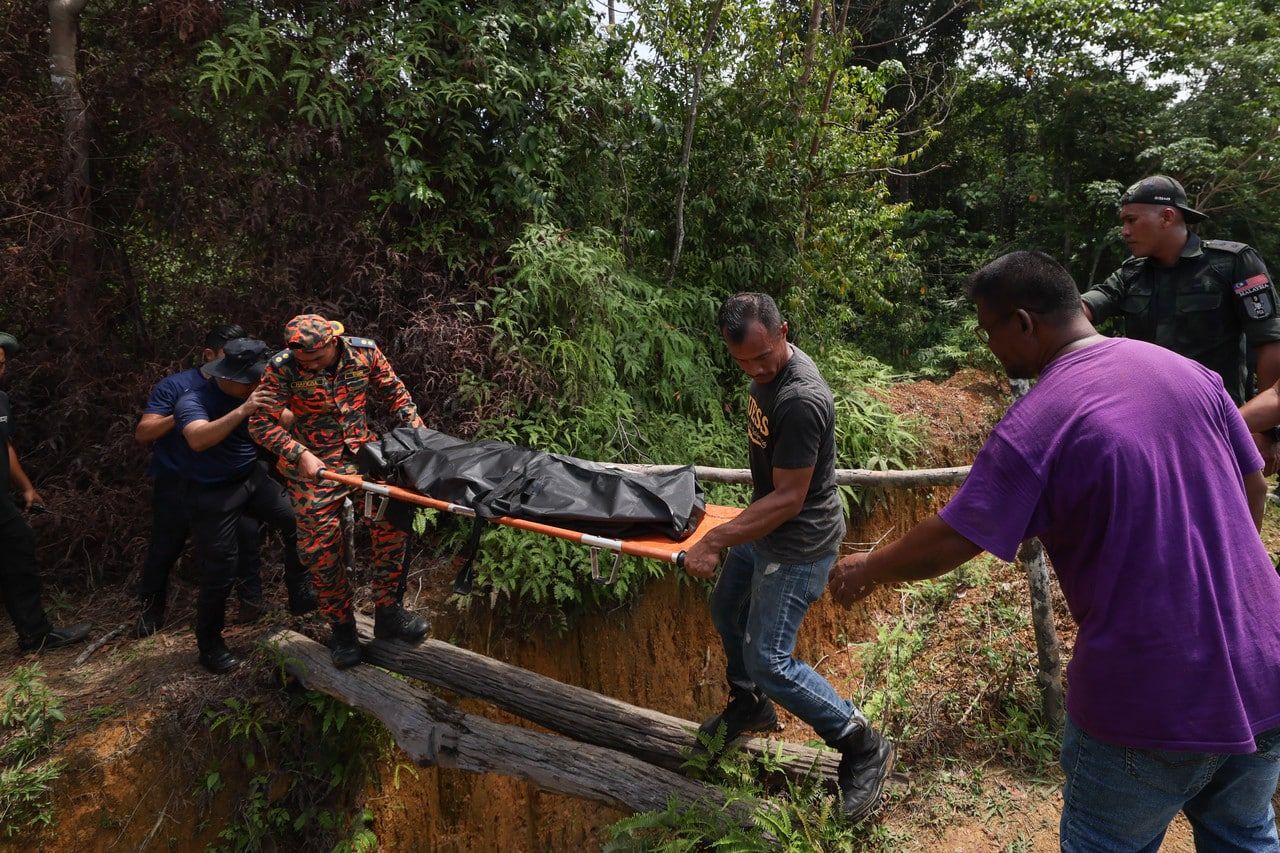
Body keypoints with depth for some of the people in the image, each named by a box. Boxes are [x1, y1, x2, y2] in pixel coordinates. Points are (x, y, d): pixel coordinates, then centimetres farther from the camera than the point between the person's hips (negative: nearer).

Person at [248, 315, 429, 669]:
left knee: (391, 522, -12)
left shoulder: (364, 352, -9)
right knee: (321, 548, 0)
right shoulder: (283, 369, -16)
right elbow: (261, 422, -14)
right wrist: (299, 454, -26)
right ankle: (342, 629, 19)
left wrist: (416, 428, -4)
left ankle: (387, 613, 5)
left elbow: (394, 392, 5)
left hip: (364, 452, 2)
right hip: (315, 466, -1)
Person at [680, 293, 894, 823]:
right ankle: (749, 706, 48)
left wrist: (714, 542, -27)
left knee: (769, 661, -6)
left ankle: (864, 749, 11)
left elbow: (788, 500, -28)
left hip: (798, 544, -10)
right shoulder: (765, 372, -2)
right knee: (727, 612, 24)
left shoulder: (801, 401, -32)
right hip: (764, 524, 10)